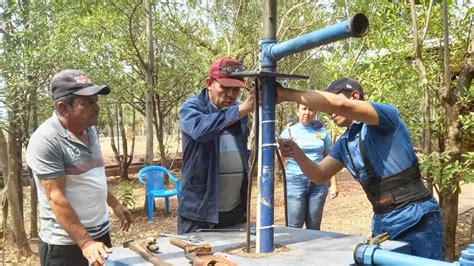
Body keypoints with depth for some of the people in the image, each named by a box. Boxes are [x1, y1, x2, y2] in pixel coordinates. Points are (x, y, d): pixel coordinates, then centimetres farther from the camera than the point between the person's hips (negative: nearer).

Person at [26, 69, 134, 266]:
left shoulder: (90, 129, 4)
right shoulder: (45, 140, -20)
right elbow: (56, 197, -22)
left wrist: (115, 205, 20)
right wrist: (85, 242, -23)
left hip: (101, 232, 8)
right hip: (65, 243, -7)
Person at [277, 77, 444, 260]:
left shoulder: (386, 114, -13)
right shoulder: (344, 142, 12)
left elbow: (341, 105, -30)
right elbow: (319, 175, 10)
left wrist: (286, 94, -26)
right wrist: (297, 154, -10)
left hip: (416, 221, -7)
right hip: (382, 223, 8)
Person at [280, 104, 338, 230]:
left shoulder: (322, 132, 9)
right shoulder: (289, 132, 3)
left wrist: (333, 184, 8)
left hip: (319, 182, 2)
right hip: (295, 181, -2)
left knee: (314, 227, 8)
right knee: (294, 227, -4)